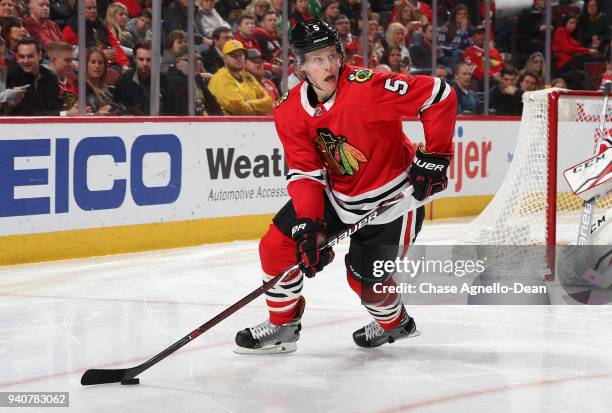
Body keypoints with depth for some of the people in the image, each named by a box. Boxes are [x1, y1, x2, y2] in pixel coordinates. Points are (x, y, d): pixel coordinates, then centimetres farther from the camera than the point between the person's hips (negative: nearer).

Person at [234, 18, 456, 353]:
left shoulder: (367, 87, -29)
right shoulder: (290, 111, -12)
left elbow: (440, 96, -26)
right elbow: (305, 173, -11)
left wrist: (433, 156, -23)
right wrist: (308, 224, -25)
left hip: (391, 198, -5)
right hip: (335, 194, 5)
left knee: (367, 280, -3)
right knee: (277, 244, -6)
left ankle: (394, 322, 33)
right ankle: (282, 325, 16)